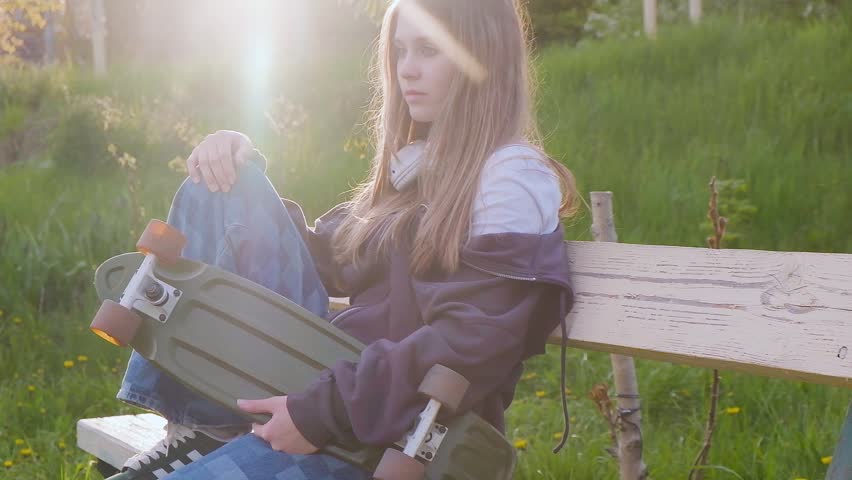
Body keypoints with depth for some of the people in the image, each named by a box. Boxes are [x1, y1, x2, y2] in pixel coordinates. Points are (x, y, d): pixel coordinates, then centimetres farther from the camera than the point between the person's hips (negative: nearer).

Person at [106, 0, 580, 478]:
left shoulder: (514, 178, -11)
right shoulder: (415, 165, 17)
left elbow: (469, 345, -21)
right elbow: (320, 264, 19)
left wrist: (325, 411, -24)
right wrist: (242, 174, 6)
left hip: (399, 427, -9)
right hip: (336, 378, 9)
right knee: (222, 185, -3)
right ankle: (207, 425, -7)